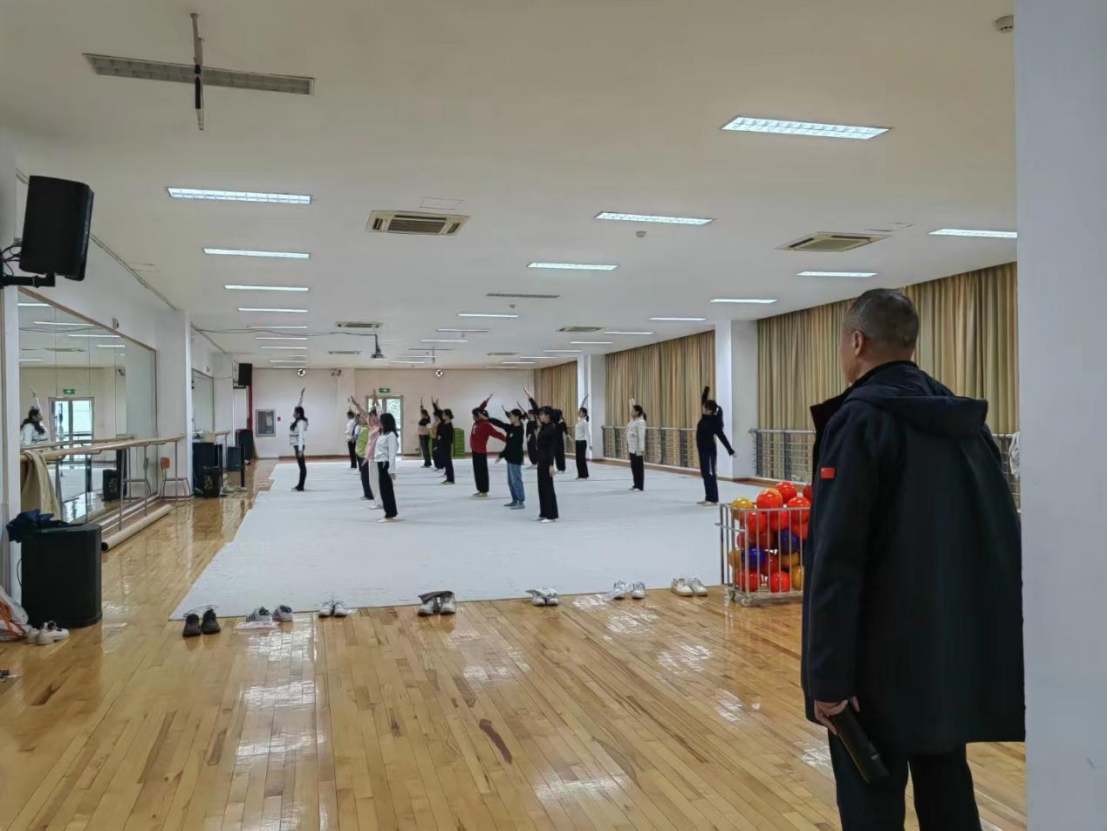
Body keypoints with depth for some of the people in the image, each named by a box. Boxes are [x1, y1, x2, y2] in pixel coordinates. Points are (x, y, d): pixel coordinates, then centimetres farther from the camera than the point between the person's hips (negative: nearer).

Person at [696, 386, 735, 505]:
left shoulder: (714, 422, -14)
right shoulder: (704, 417, 5)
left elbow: (722, 436, -14)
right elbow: (703, 400, 12)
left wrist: (730, 450, -14)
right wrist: (706, 389, 4)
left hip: (709, 450, -8)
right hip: (703, 449, 8)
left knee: (710, 474, -4)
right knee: (705, 474, 11)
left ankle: (713, 499, 0)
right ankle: (708, 498, 17)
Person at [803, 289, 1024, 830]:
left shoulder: (859, 420, -15)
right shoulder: (965, 419, 8)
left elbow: (838, 560, -21)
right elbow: (1000, 540, 12)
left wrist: (829, 676, -17)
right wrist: (989, 638, 20)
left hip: (883, 658, -7)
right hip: (958, 649, 8)